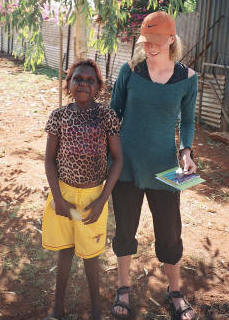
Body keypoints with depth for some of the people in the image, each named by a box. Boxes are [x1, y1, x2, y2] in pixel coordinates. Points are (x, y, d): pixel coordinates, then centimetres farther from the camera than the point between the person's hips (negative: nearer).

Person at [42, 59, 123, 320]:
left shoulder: (107, 116, -9)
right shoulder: (59, 116, -6)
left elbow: (117, 159, -7)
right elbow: (49, 159, -2)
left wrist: (102, 201, -11)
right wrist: (57, 198, -9)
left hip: (93, 194, -1)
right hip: (63, 192, 2)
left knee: (89, 253, 13)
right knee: (65, 249, 17)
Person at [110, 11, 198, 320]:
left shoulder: (187, 78, -4)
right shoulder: (129, 71, -5)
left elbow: (187, 121, 8)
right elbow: (114, 114, 5)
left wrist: (186, 151, -8)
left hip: (163, 167, 0)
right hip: (127, 165, 1)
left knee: (169, 233, 10)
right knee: (125, 228, 14)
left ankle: (175, 291, 36)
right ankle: (124, 287, 38)